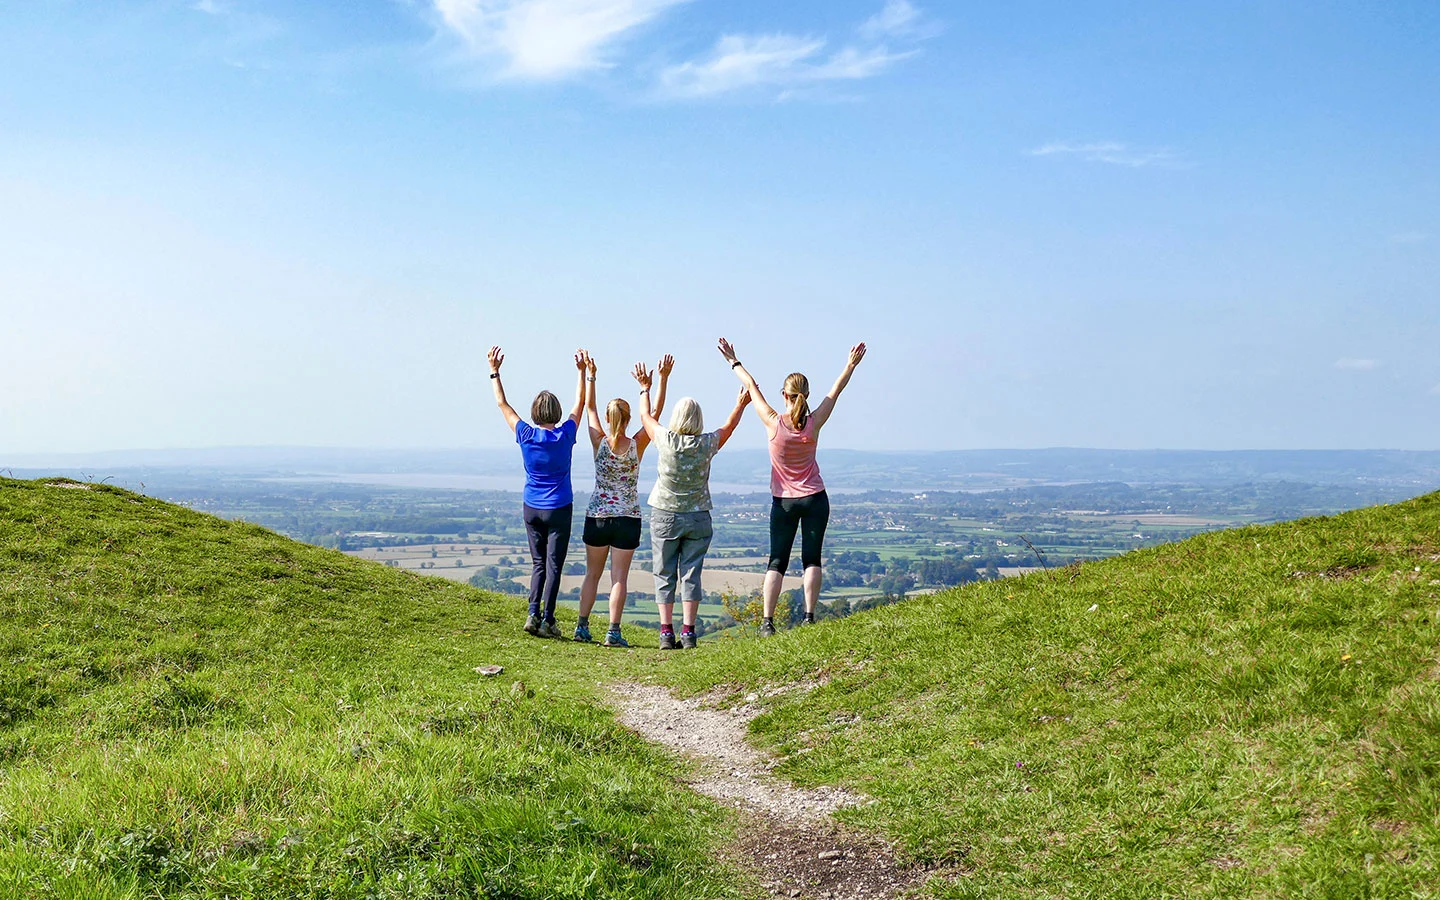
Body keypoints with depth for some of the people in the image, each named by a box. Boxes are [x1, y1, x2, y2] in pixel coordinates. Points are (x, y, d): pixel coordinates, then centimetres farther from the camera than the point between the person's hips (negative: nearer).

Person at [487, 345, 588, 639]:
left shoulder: (526, 436, -6)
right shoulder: (565, 436, -9)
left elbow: (502, 404, 5)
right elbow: (580, 403, 6)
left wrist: (494, 372, 13)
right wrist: (583, 372, 14)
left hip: (532, 509, 3)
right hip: (559, 510, -2)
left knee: (538, 563, 12)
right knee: (553, 565, 0)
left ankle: (533, 614, -1)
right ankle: (547, 620, -4)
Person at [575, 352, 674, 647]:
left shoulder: (600, 443, -5)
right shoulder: (636, 446, -8)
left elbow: (589, 407, 5)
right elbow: (654, 413, -3)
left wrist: (590, 376, 13)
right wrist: (662, 379, -4)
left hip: (596, 516, 2)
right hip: (627, 518, -2)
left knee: (592, 574, 12)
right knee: (619, 577, 0)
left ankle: (582, 626, 14)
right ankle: (613, 632, -4)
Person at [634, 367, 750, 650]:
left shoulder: (666, 440, -9)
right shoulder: (707, 444, -6)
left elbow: (647, 416, 10)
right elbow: (729, 426, 14)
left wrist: (645, 389, 26)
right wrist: (741, 404, 32)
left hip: (664, 517, 0)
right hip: (698, 519, 1)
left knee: (665, 576, 6)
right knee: (691, 574, 4)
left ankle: (666, 632, 2)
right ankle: (688, 632, 1)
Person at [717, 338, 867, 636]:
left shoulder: (774, 423, -12)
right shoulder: (814, 423, -8)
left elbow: (752, 387, 1)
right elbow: (836, 390, 5)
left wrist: (734, 362, 12)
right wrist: (851, 364, 18)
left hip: (783, 502, 0)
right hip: (815, 499, 1)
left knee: (777, 561, 3)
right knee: (811, 558, 4)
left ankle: (767, 622, -2)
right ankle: (809, 618, -3)